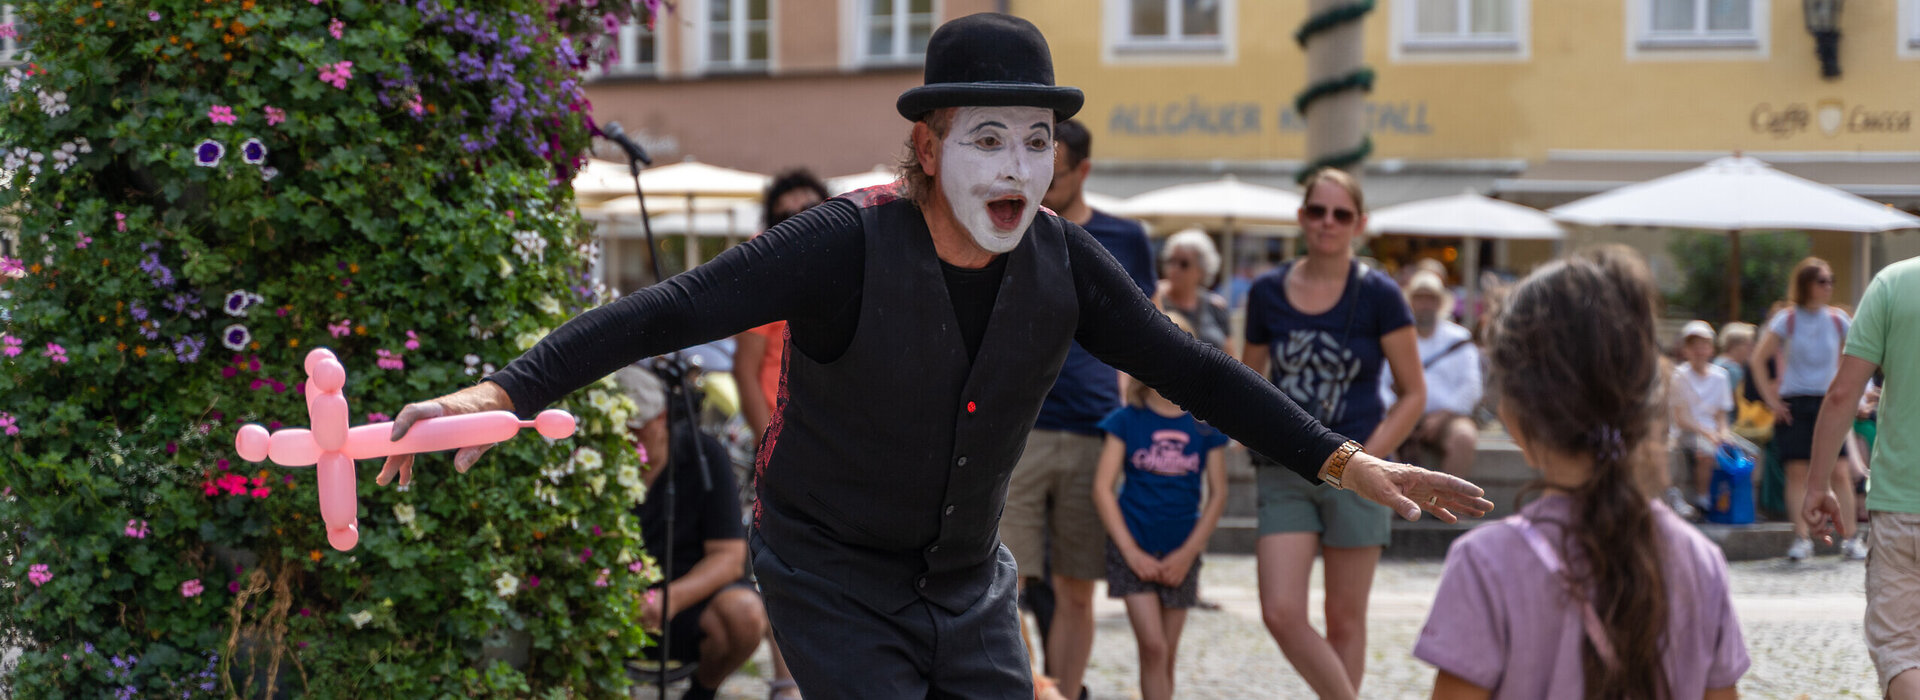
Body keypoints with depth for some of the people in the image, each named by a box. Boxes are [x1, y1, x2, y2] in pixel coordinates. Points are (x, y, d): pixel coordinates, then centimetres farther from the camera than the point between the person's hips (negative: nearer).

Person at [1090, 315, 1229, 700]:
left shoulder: (1205, 426, 2)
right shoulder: (1126, 421, -2)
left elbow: (1218, 494, 3)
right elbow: (1102, 487, -5)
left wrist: (1187, 553, -6)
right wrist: (1131, 552, -10)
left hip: (1181, 551, 2)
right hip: (1134, 547, -2)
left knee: (1167, 655, 6)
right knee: (1152, 647, -12)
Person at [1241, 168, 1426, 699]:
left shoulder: (1377, 295, -4)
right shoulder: (1268, 292, 4)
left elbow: (1414, 393, -1)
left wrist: (1369, 457, -11)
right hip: (1285, 475, 2)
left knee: (1345, 621, 5)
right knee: (1281, 615, -9)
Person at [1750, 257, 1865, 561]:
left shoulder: (1838, 320, 5)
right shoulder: (1787, 319, -2)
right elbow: (1757, 359, -1)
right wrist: (1771, 398, -5)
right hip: (1794, 405, -2)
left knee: (1840, 472, -6)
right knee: (1797, 471, -6)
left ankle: (1850, 538, -2)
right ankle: (1801, 539, -2)